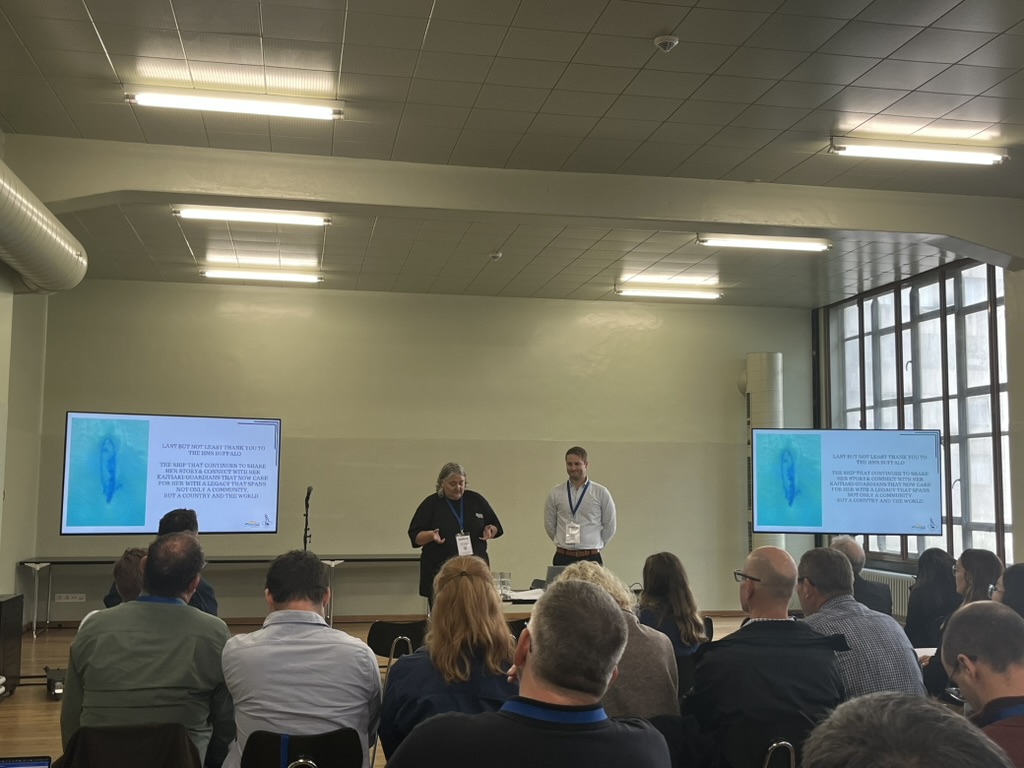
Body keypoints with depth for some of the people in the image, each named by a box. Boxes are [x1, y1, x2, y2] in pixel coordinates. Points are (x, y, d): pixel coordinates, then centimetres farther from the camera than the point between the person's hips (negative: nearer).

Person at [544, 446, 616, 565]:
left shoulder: (601, 493, 0)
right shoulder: (555, 493, 4)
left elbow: (609, 526, 7)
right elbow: (549, 525, 12)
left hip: (591, 559, -1)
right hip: (563, 558, 1)